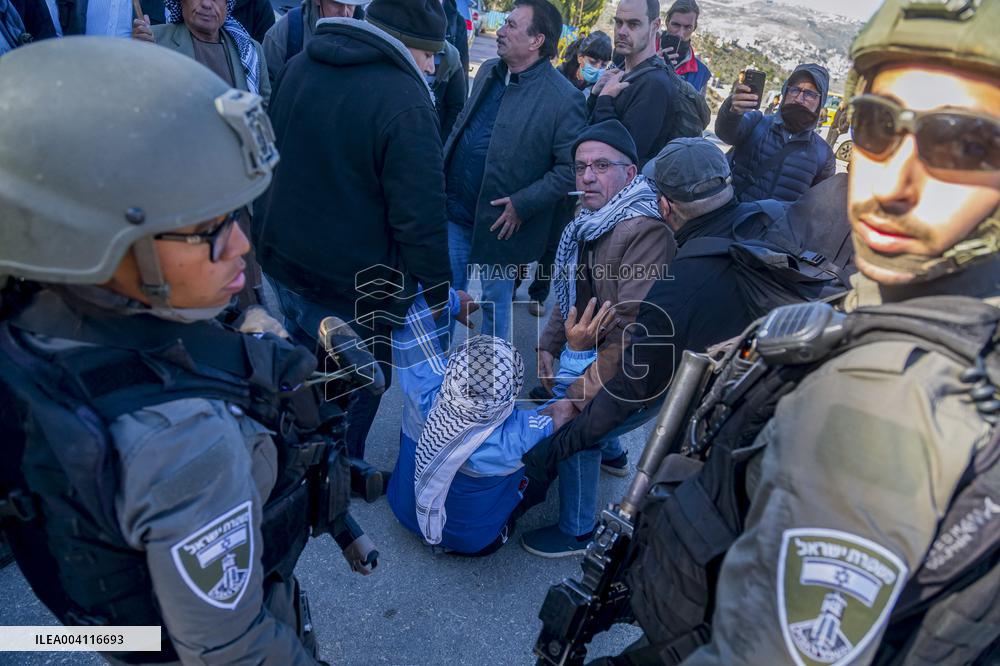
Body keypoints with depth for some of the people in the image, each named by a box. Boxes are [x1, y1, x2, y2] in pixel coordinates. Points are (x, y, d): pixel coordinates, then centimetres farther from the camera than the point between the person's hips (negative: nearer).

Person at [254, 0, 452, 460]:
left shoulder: (299, 68, 4)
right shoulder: (404, 102, -23)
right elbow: (420, 218, -24)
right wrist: (439, 292, -12)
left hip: (283, 266, 8)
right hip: (354, 288, -7)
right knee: (357, 389, 17)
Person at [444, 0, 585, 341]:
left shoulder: (563, 98, -16)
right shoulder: (488, 71, 7)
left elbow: (571, 167, -17)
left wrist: (523, 204, -19)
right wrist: (442, 176, 10)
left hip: (500, 221, -5)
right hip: (455, 210, 6)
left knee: (495, 301, 13)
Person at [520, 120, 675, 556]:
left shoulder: (644, 231, -30)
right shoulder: (591, 219, 0)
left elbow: (633, 332, -34)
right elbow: (570, 290, 12)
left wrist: (578, 398, -32)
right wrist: (549, 344, 3)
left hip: (623, 371, -9)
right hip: (586, 347, 9)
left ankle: (577, 530, 15)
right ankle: (612, 455, 58)